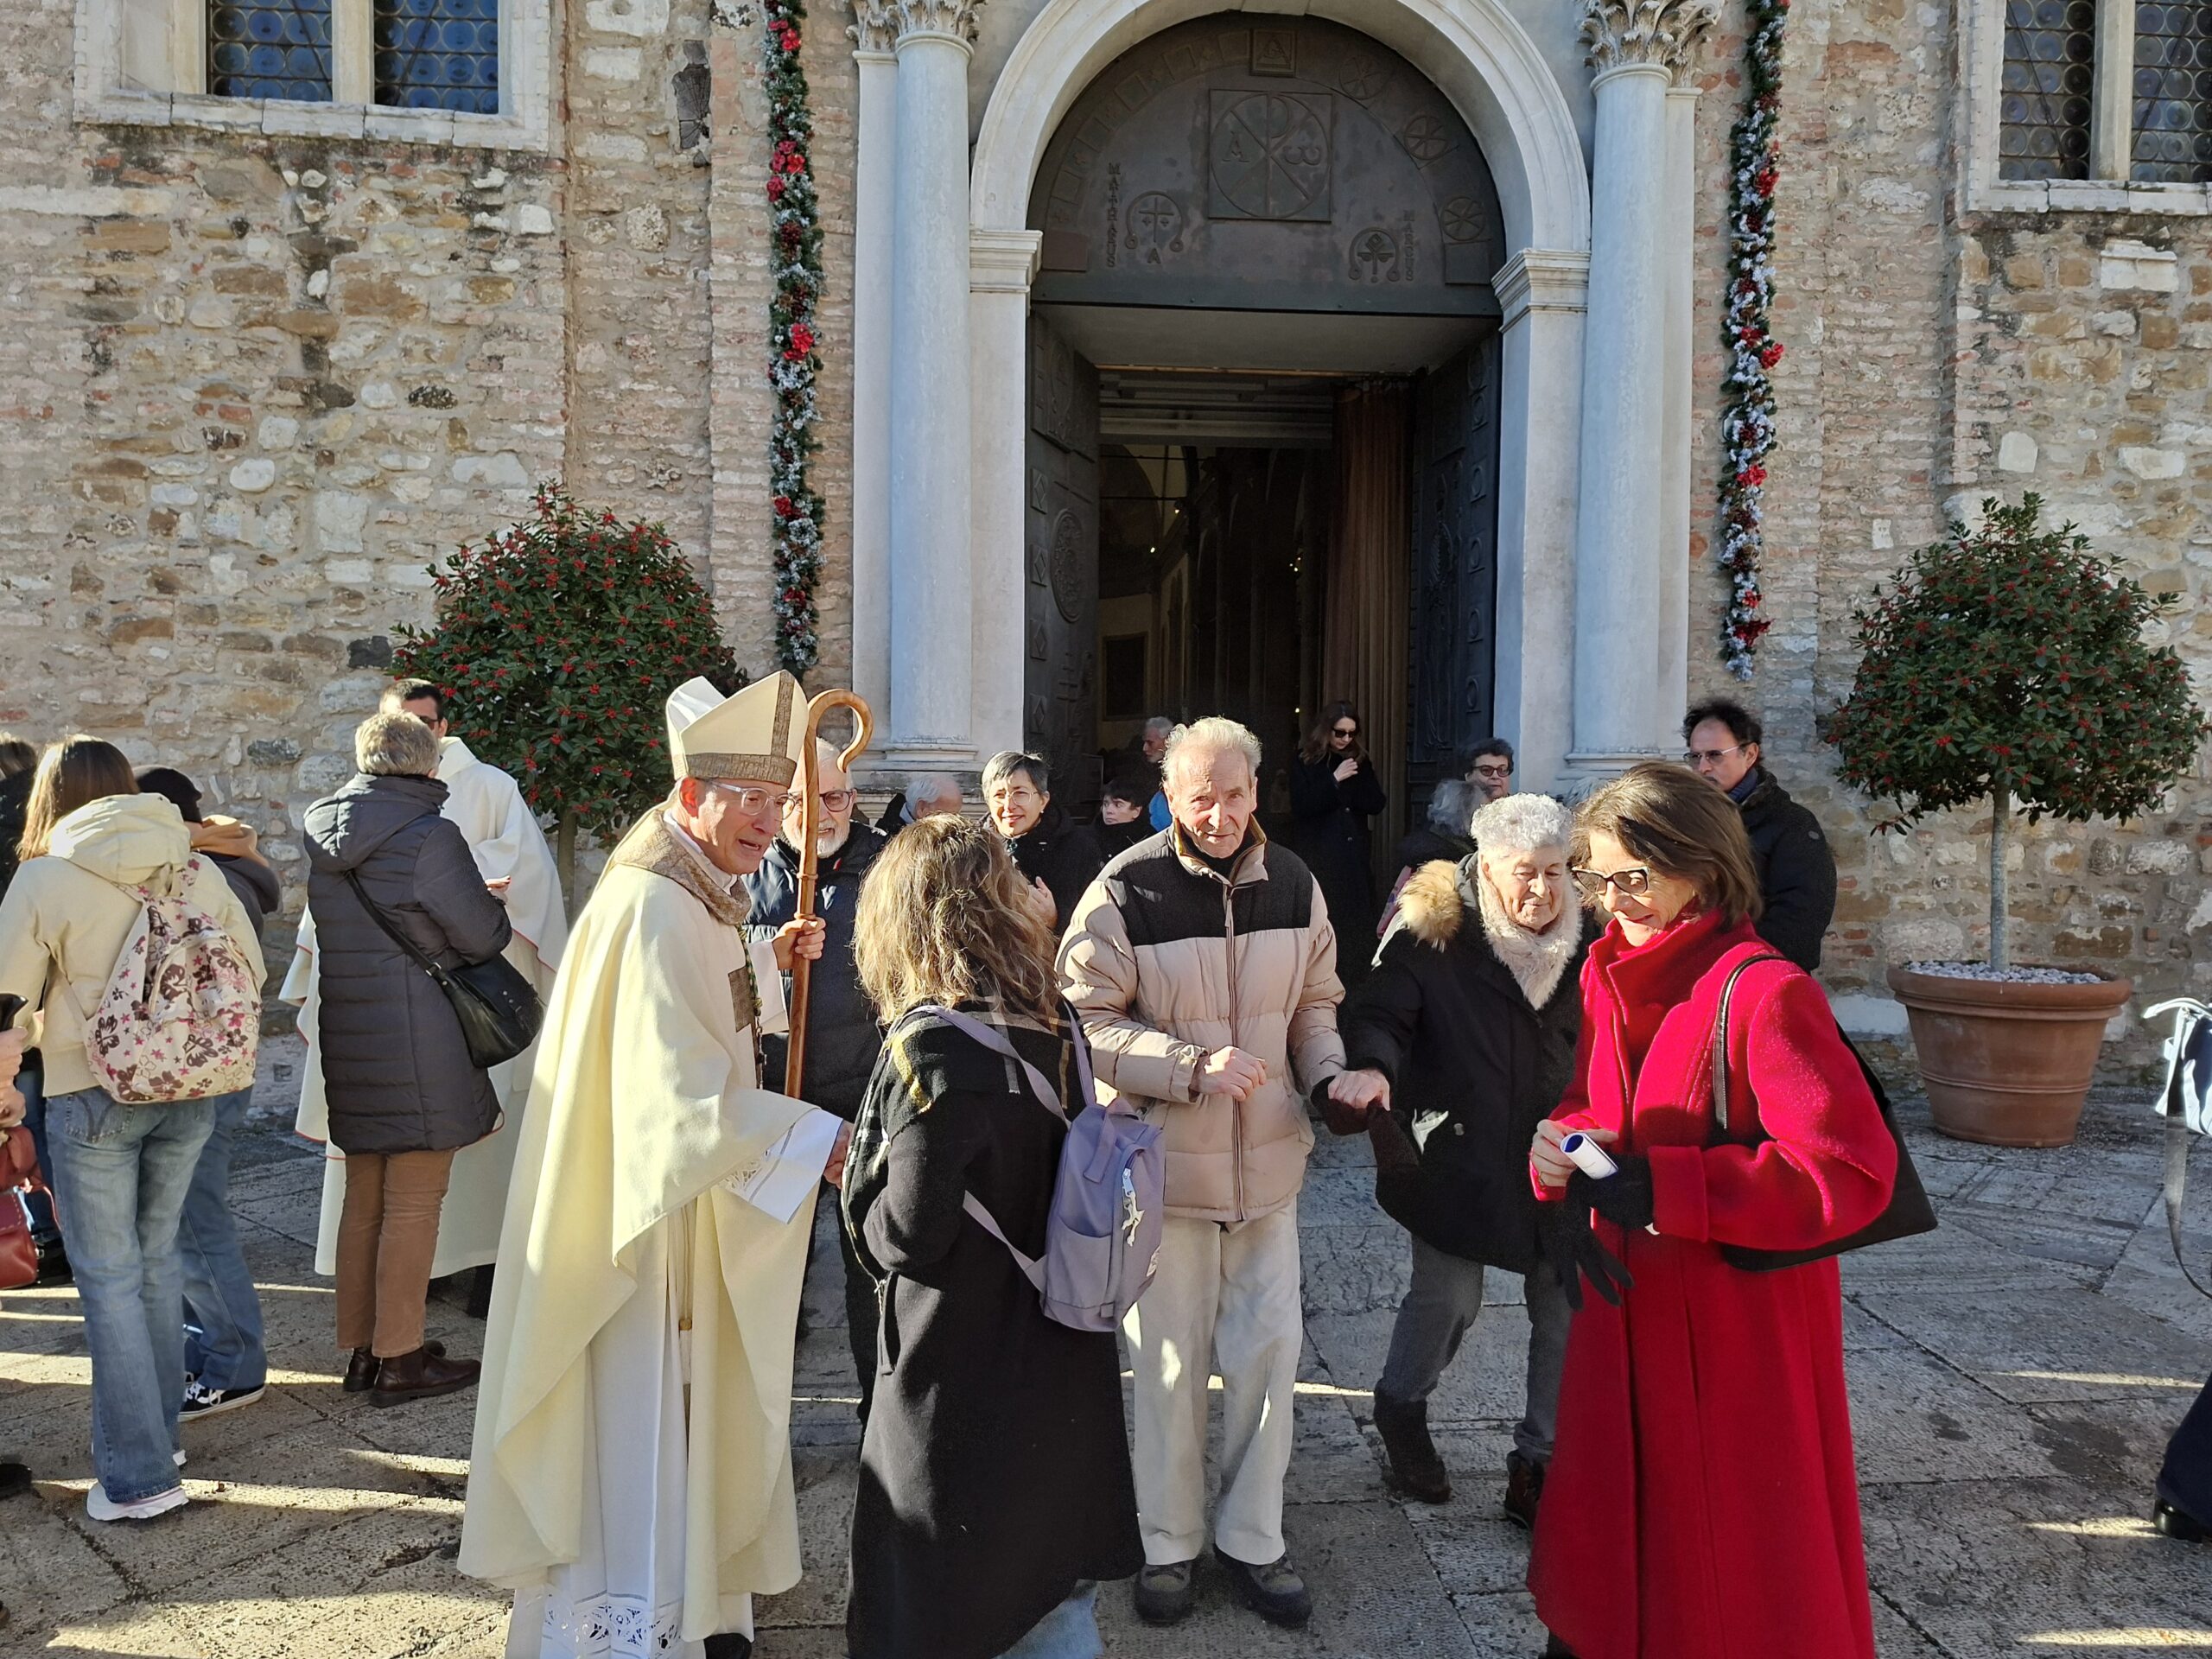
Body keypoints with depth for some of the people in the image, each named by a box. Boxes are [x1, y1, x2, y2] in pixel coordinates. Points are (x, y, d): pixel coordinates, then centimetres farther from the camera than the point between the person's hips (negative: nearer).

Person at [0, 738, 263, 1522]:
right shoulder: (195, 869, 2)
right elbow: (249, 969, 6)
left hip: (91, 1096, -4)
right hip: (189, 1090, 4)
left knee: (108, 1277, 4)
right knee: (158, 1258, 18)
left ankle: (138, 1476, 8)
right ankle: (158, 1429, 30)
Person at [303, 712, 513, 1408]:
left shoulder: (321, 837, 7)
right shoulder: (429, 836, -15)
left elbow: (330, 929, 16)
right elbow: (484, 936, -11)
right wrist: (493, 905, 11)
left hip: (348, 1040, 7)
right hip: (420, 1048, -7)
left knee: (364, 1200, 17)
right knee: (413, 1206, 2)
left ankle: (361, 1349, 26)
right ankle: (399, 1362, 9)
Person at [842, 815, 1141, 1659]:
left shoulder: (932, 1045, -22)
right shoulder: (1055, 1023, -1)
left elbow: (906, 1235, -22)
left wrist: (854, 1170, -3)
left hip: (960, 1377, -7)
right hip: (1063, 1365, 7)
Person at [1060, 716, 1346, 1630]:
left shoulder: (1294, 883, 0)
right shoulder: (1125, 892, -14)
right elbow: (1089, 1023, -13)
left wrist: (1329, 1074, -6)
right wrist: (1193, 1067, -24)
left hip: (1268, 1156, 4)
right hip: (1164, 1159, -3)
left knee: (1269, 1347, 10)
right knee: (1170, 1360, 9)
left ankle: (1252, 1539, 29)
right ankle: (1169, 1543, 30)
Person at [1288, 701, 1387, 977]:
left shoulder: (1360, 761, 11)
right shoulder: (1306, 763, 1)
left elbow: (1377, 804, 6)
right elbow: (1300, 808, -10)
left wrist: (1352, 784, -10)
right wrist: (1334, 781, -16)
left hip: (1355, 855, 4)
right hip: (1320, 856, -4)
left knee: (1357, 921, 0)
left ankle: (1356, 982, 6)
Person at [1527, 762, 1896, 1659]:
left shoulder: (1766, 994, -20)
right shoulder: (1609, 975, 3)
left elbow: (1853, 1171, -25)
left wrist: (1663, 1187, -27)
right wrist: (1562, 1145, -9)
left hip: (1739, 1319, -6)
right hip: (1625, 1302, 7)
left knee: (1732, 1550, 10)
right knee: (1610, 1507, 19)